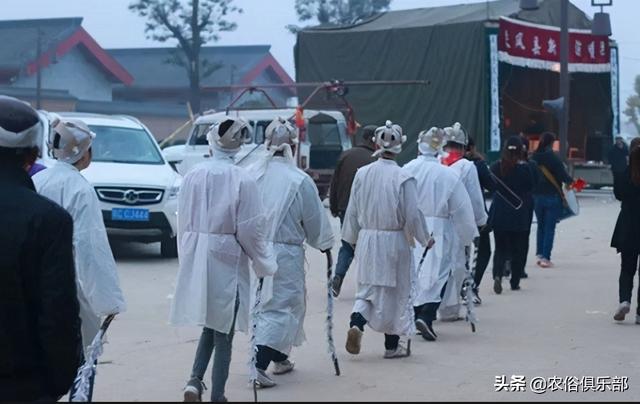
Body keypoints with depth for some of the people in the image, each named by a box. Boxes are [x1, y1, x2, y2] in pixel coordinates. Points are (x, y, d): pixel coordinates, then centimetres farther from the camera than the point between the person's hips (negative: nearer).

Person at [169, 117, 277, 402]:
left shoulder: (193, 176, -2)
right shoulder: (243, 180, -13)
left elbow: (183, 221, 4)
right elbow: (250, 229, -10)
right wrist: (265, 263, 5)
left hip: (196, 258, 4)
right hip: (227, 259, -3)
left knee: (210, 323, 21)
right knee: (223, 330, 10)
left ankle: (195, 381, 4)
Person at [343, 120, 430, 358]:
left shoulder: (362, 174, -3)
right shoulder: (403, 178, -15)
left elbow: (352, 211, 4)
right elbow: (412, 215, -11)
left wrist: (352, 238, 19)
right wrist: (424, 238, 5)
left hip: (367, 239, 3)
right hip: (394, 241, -3)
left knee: (368, 288, 16)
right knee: (395, 291, 10)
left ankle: (356, 323, -9)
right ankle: (392, 345, 17)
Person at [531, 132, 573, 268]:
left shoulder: (534, 157, 1)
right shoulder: (553, 157, -14)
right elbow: (563, 175, -15)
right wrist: (571, 181, 4)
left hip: (537, 196, 5)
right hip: (552, 197, -5)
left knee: (541, 226, 18)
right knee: (550, 227, 1)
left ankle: (540, 254, 17)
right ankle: (546, 258, -3)